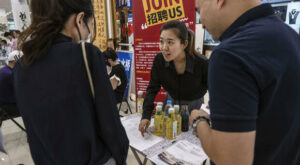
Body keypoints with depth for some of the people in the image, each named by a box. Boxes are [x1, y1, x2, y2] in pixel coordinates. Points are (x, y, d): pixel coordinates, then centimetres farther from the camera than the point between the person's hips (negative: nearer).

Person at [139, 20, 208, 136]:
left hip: (194, 105, -2)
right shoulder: (159, 60, -23)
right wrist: (146, 115, -25)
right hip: (171, 102, 2)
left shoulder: (202, 63, -30)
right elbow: (152, 88, -16)